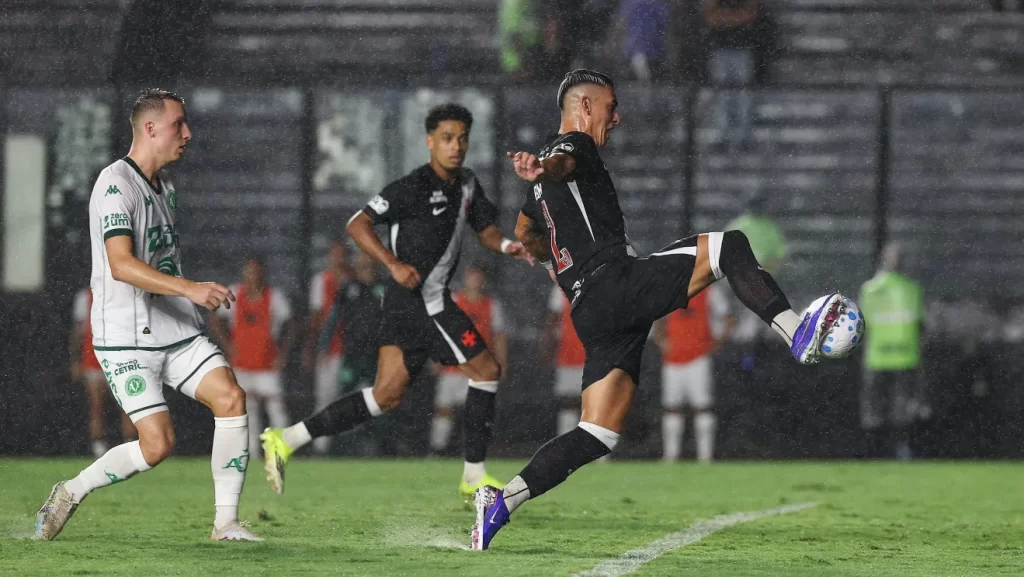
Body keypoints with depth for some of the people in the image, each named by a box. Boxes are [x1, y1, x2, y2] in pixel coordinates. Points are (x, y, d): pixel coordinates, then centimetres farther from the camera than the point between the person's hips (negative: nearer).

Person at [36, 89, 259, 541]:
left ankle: (226, 521, -7)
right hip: (128, 338, -8)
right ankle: (70, 494, 9)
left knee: (231, 398, -12)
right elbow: (122, 265, -29)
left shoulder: (164, 188, 15)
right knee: (157, 444, -14)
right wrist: (190, 289, -39)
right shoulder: (116, 185, -15)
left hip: (178, 332, 8)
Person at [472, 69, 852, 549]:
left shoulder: (545, 186, 29)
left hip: (590, 311, 9)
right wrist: (541, 169, -48)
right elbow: (560, 164, -25)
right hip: (616, 284, -9)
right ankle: (798, 334, -27)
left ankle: (500, 502, -3)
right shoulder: (573, 146, 1)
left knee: (597, 437, 4)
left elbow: (525, 234, 47)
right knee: (731, 247, -13)